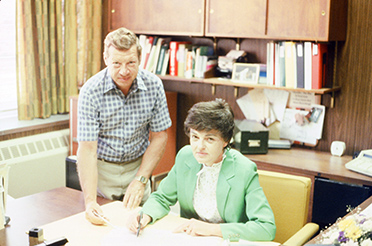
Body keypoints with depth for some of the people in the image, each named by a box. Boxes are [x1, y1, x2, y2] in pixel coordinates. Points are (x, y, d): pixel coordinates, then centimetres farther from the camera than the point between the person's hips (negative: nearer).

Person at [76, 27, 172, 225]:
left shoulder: (153, 85, -12)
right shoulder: (91, 91, -19)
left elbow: (159, 136, -3)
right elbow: (87, 149, -21)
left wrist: (141, 180, -12)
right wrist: (90, 200, -32)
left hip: (138, 166, 2)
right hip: (101, 168, -2)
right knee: (99, 223, -8)